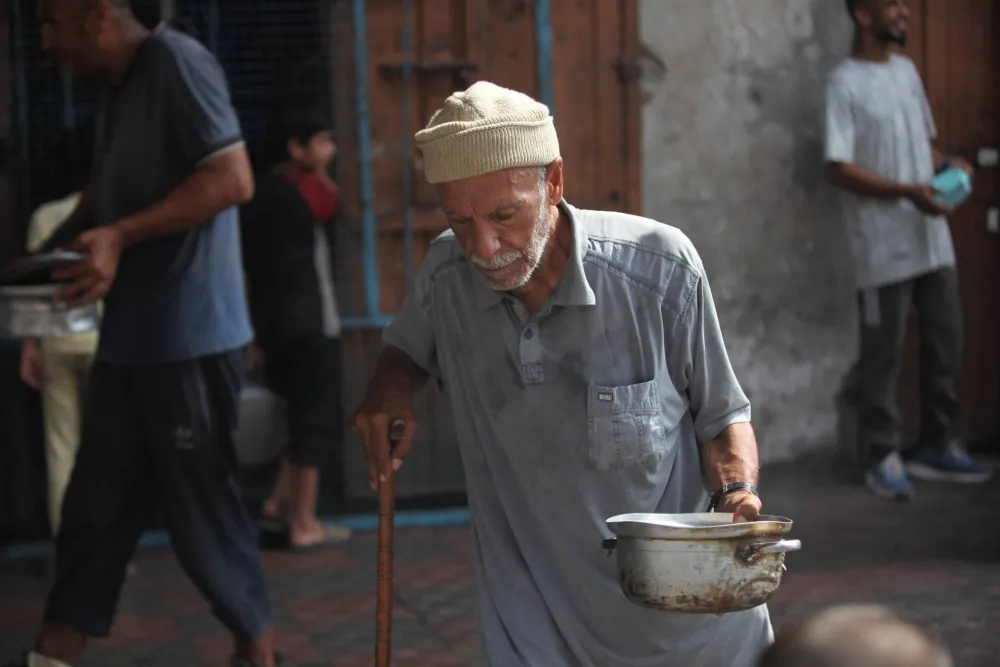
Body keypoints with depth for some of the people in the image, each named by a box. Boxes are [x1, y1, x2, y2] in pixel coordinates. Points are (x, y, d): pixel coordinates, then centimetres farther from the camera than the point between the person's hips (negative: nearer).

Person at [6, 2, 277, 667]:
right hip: (131, 337, 9)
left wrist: (119, 236, -23)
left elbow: (232, 180, -21)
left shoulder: (176, 61, -12)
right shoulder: (119, 88, 15)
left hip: (190, 338, -9)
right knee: (94, 506, 10)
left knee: (203, 507, 3)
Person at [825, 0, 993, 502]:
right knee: (883, 356, 0)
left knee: (945, 346, 11)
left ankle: (936, 447, 23)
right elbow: (838, 169, -15)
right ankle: (884, 459, 11)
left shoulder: (906, 69, 13)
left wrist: (947, 163, 1)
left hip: (932, 238, 7)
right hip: (883, 246, -7)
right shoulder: (845, 83, -10)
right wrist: (907, 192, -22)